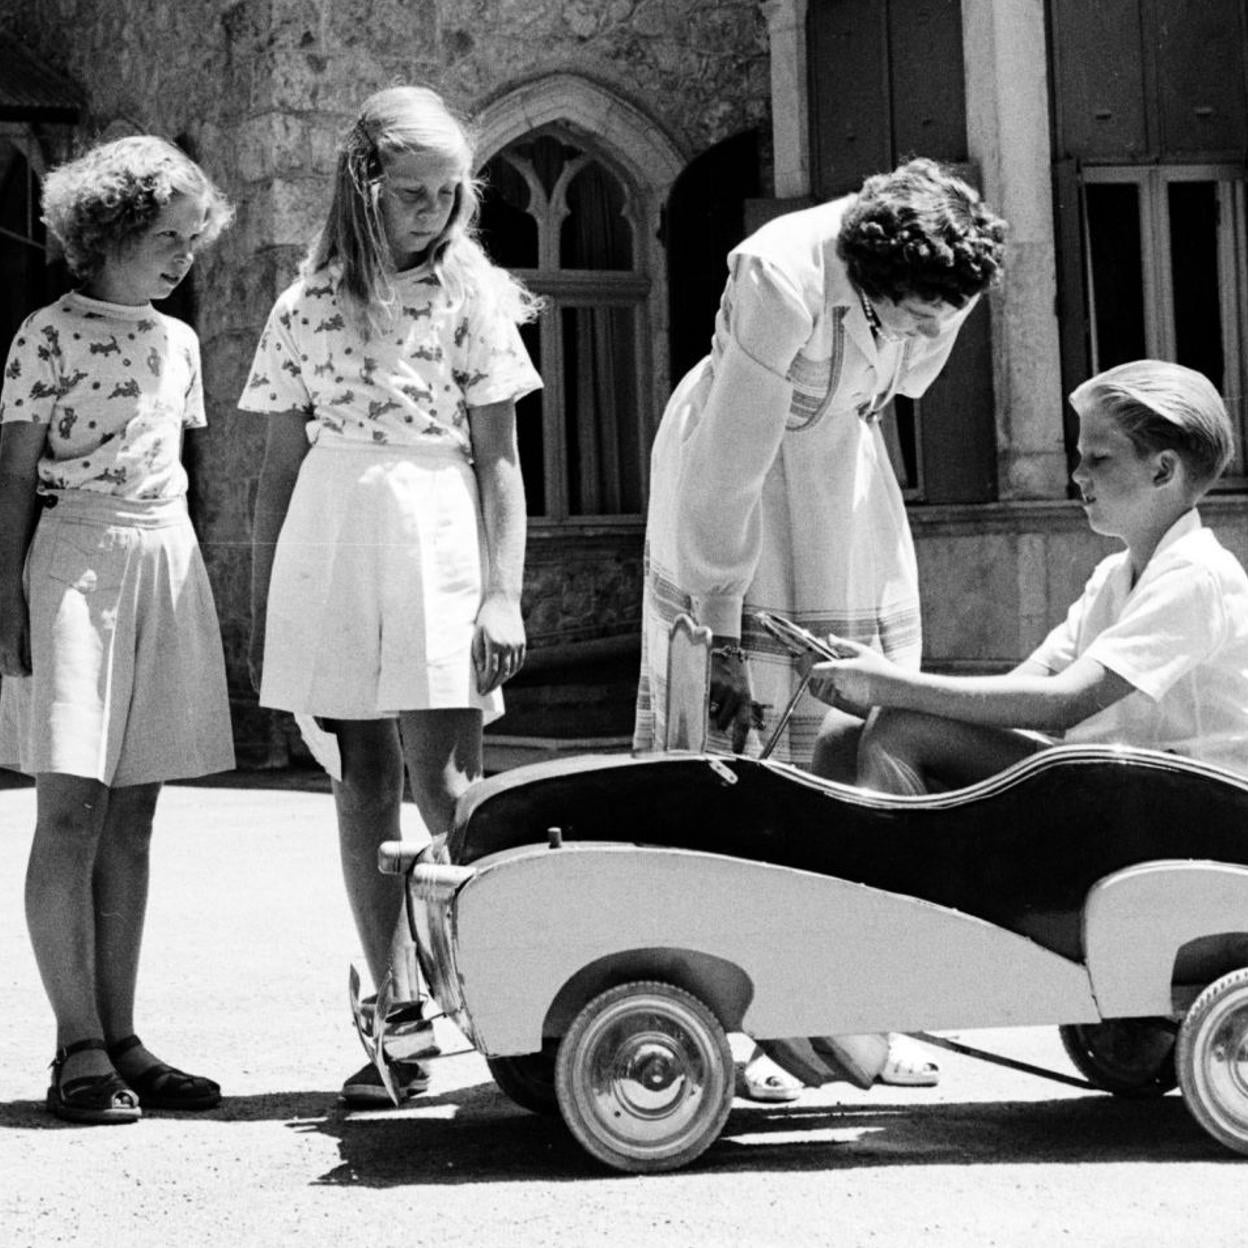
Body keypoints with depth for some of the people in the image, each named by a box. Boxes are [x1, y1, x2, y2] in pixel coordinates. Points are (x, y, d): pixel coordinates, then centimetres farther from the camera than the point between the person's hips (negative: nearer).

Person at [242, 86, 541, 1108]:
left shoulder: (473, 293, 4)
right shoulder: (308, 305, 9)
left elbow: (499, 459, 2)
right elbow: (280, 466, 12)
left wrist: (503, 595, -7)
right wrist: (260, 614, 10)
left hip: (438, 540, -2)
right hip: (328, 542, 3)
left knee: (443, 784, -9)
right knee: (361, 783, 3)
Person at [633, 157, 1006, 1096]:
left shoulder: (935, 287, -16)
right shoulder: (781, 280, -34)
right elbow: (728, 466, -29)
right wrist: (718, 632, -25)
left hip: (840, 459, 6)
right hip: (731, 472, -6)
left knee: (861, 744, 2)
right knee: (726, 743, -9)